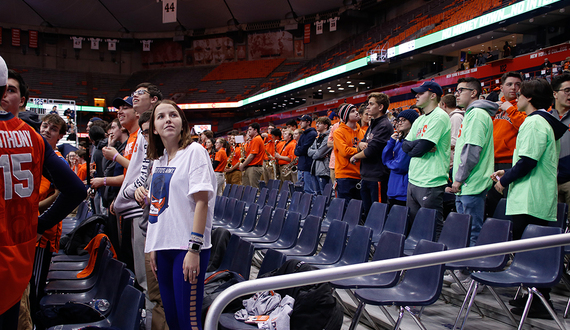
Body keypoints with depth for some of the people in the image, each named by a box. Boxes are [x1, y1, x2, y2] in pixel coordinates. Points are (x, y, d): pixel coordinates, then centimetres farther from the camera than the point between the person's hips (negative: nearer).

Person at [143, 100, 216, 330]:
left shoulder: (194, 151, -8)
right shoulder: (158, 160, 13)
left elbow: (201, 202, -15)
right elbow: (157, 206, 16)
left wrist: (194, 248, -19)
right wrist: (153, 247, 13)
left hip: (187, 247, -7)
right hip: (163, 246, 7)